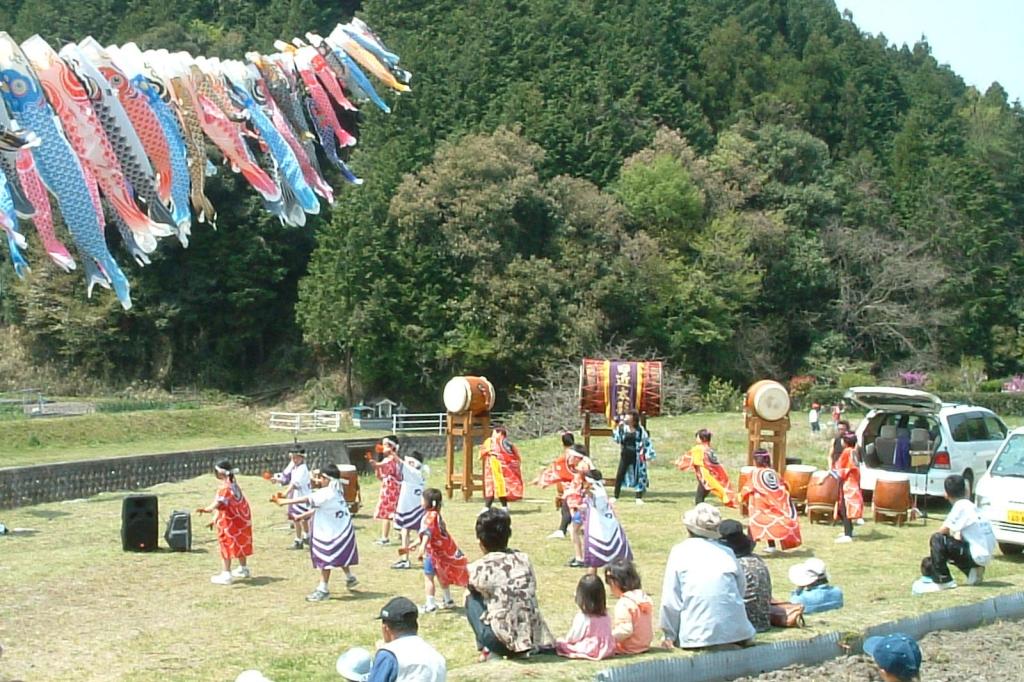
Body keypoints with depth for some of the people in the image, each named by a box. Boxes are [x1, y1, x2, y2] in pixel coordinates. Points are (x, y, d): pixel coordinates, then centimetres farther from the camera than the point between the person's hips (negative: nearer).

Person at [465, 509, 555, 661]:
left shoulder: (478, 568, -3)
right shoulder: (524, 559, 8)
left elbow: (469, 585, 19)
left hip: (502, 641, -4)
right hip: (534, 638, 5)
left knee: (472, 598, 18)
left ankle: (489, 650, 12)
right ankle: (524, 649, 18)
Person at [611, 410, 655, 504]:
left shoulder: (640, 429, -6)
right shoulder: (623, 428, 2)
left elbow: (647, 442, -2)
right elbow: (616, 438, 5)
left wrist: (647, 454, -7)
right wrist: (617, 428, -5)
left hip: (636, 456, -2)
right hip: (625, 455, 2)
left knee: (638, 476, 2)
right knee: (619, 475, 1)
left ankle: (639, 498, 12)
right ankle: (616, 496, 10)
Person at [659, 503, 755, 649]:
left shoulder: (679, 551, 2)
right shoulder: (727, 552, 8)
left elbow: (671, 599, -1)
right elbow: (742, 587, 13)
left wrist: (670, 636, 6)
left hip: (698, 633, -4)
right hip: (735, 631, 4)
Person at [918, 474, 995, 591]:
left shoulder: (960, 506, -11)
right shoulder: (970, 506, 15)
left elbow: (944, 530, -12)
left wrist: (931, 542, 3)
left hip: (978, 555, -9)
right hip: (986, 554, 9)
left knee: (937, 539, -15)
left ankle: (943, 581, -14)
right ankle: (973, 572, 15)